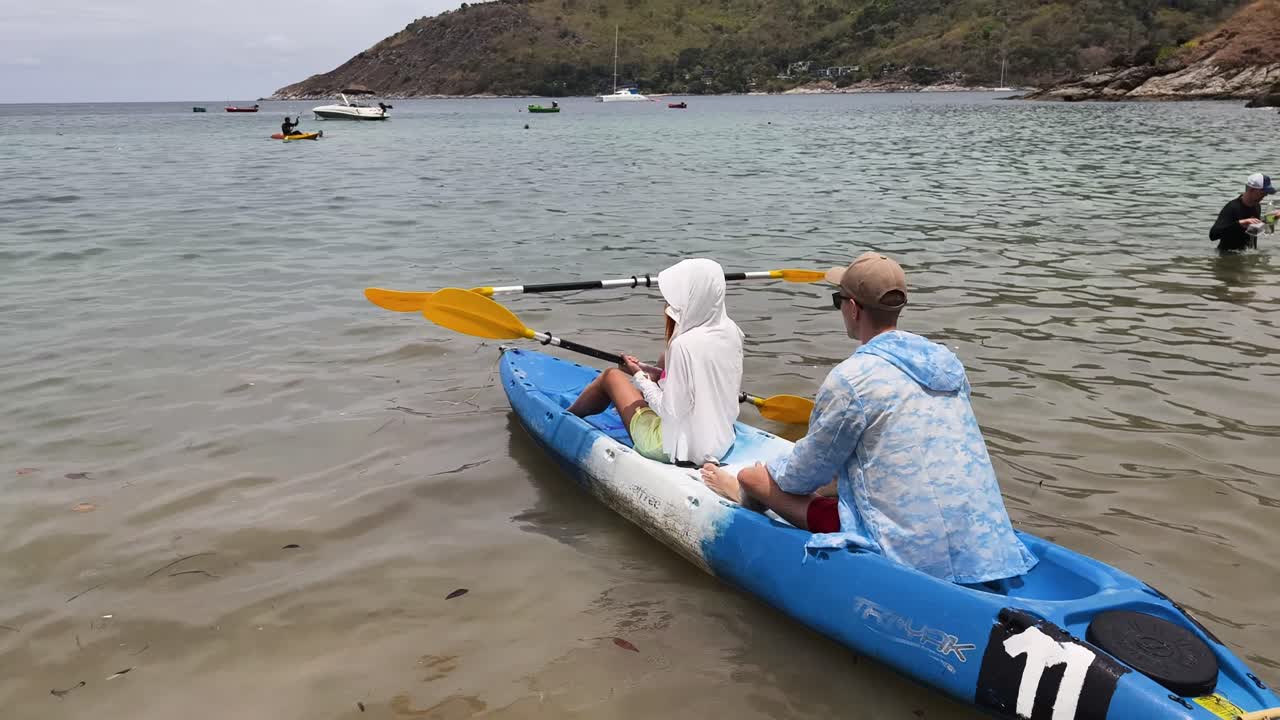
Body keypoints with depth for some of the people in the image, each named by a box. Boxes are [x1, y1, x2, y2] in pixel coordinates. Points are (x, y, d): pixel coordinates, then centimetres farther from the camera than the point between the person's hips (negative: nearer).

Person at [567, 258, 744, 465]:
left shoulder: (684, 345, -29)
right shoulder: (731, 330, -6)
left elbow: (670, 412, -22)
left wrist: (640, 376, -8)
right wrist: (655, 374, 7)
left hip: (680, 446, -7)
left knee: (612, 375, 11)